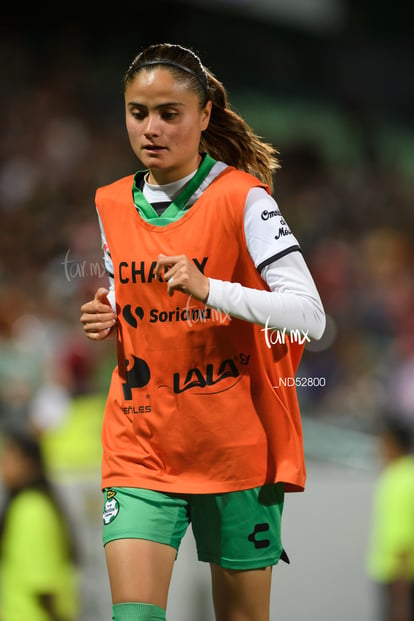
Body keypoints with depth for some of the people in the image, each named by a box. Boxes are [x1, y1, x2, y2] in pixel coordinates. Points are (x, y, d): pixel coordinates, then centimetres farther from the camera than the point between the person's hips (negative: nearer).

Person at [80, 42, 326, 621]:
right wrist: (109, 317, 3)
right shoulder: (112, 204, 8)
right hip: (140, 446, 3)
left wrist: (210, 289, -27)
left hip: (237, 447, -3)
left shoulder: (242, 198, -8)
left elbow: (310, 316, -16)